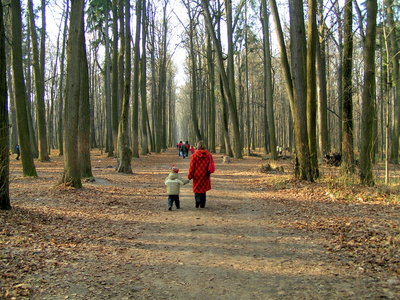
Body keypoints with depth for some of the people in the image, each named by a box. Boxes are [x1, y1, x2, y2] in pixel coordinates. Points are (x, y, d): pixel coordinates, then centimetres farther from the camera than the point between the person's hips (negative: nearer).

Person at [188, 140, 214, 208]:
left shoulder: (194, 156, -9)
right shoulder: (209, 155, -2)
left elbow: (192, 167, -7)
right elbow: (211, 166, 2)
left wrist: (190, 176, 1)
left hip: (197, 176, -2)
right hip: (205, 176, 2)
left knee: (197, 189, 12)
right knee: (204, 190, 15)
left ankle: (197, 199, -13)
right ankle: (202, 204, 17)